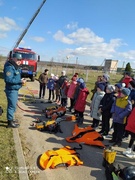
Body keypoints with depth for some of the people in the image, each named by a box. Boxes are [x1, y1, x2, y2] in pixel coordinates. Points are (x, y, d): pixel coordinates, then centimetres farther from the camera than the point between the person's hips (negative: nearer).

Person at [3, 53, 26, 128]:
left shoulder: (15, 67, 15)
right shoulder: (9, 67, -17)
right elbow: (8, 79, -25)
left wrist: (21, 80, 4)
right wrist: (20, 81, -23)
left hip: (15, 89, 10)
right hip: (11, 90, -10)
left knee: (13, 105, 19)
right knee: (12, 105, -6)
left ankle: (11, 119, 33)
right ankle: (10, 122, 4)